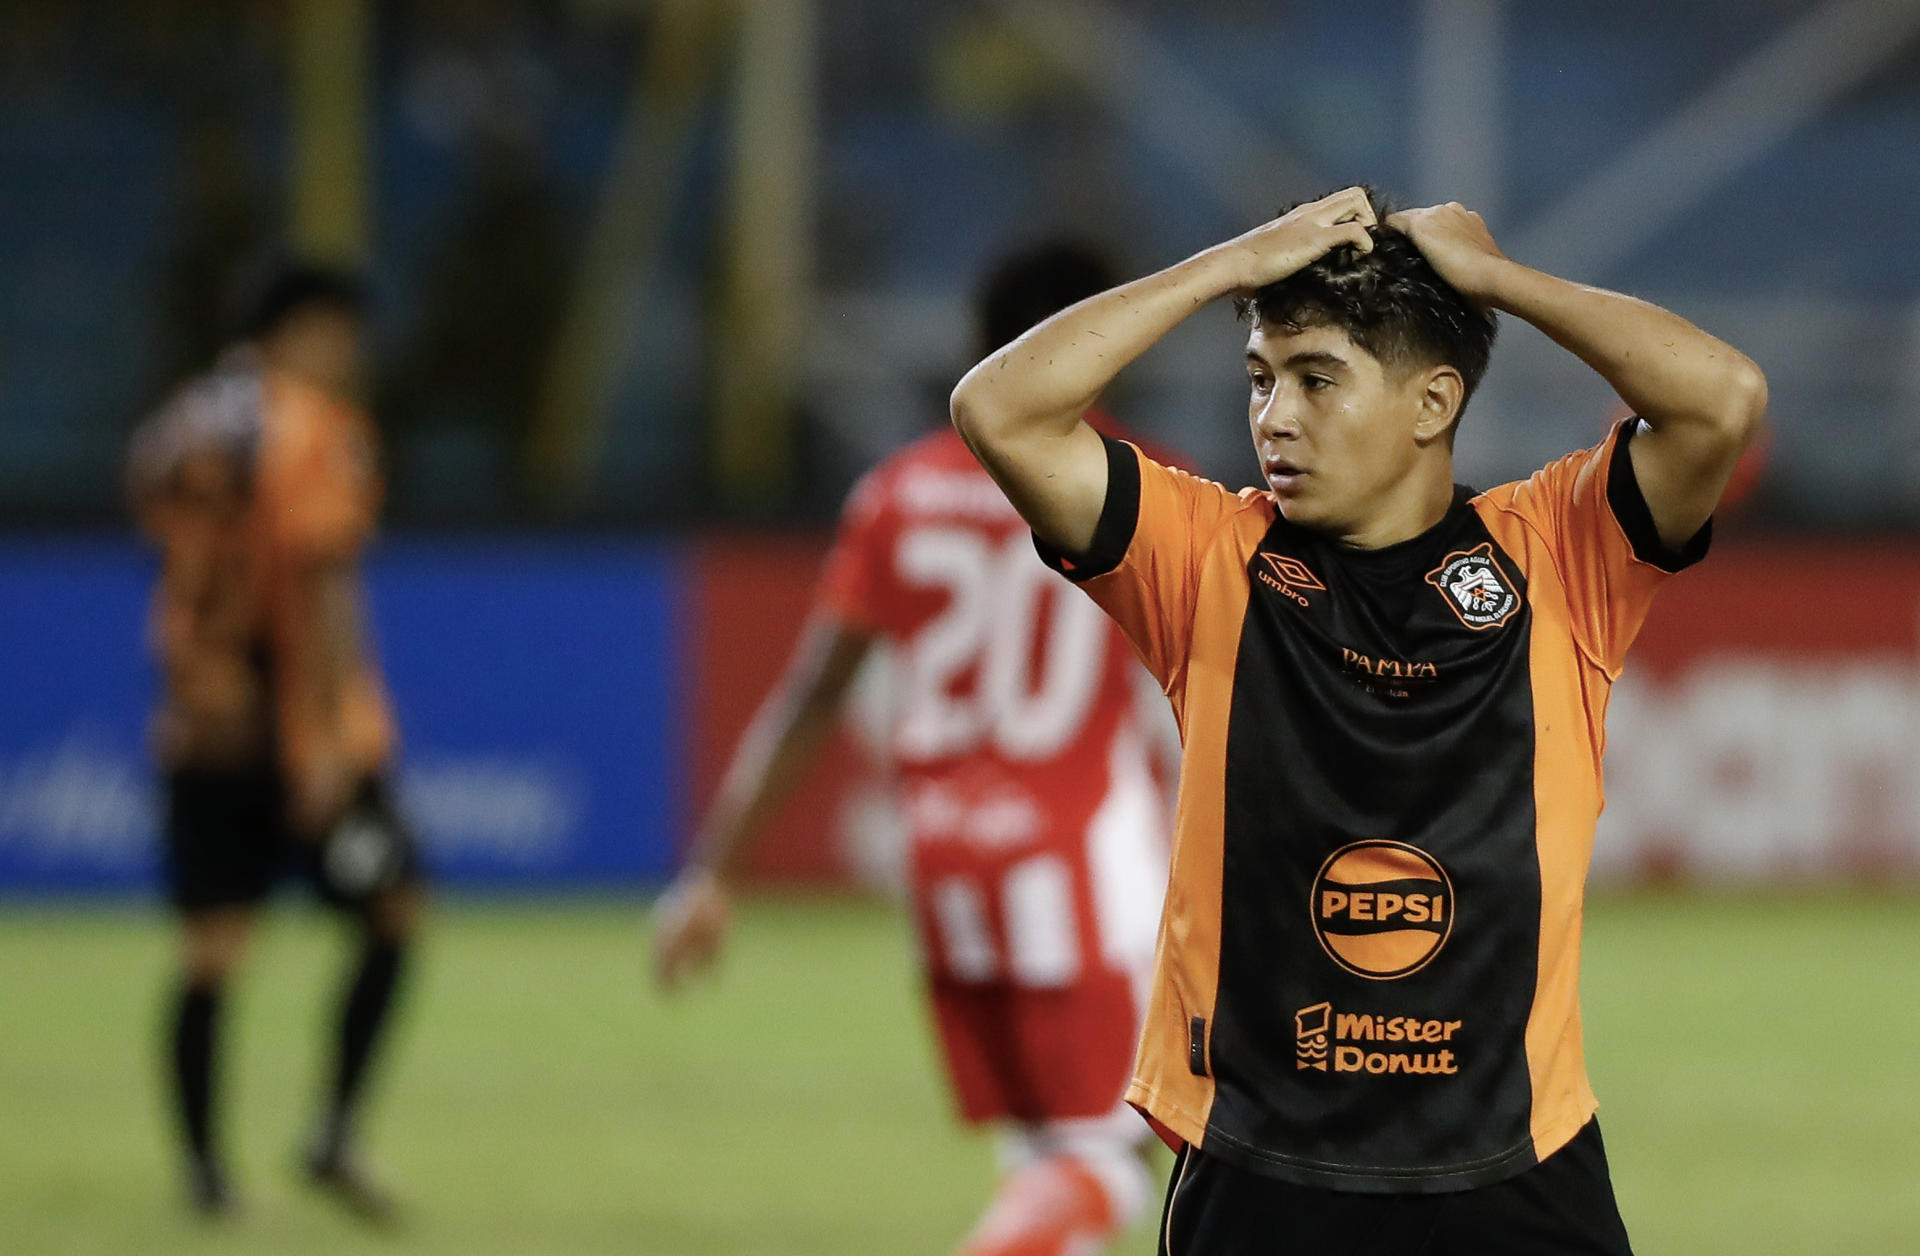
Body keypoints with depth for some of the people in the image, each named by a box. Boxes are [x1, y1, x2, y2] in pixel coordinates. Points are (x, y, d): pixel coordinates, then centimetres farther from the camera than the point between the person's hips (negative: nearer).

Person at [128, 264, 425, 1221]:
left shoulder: (178, 428, 11)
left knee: (209, 953, 6)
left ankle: (202, 1167, 3)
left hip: (202, 728, 6)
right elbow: (316, 584, -16)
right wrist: (326, 742, -19)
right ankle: (334, 1134, -2)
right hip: (303, 728, -6)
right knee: (391, 917, 5)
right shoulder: (313, 432, -9)